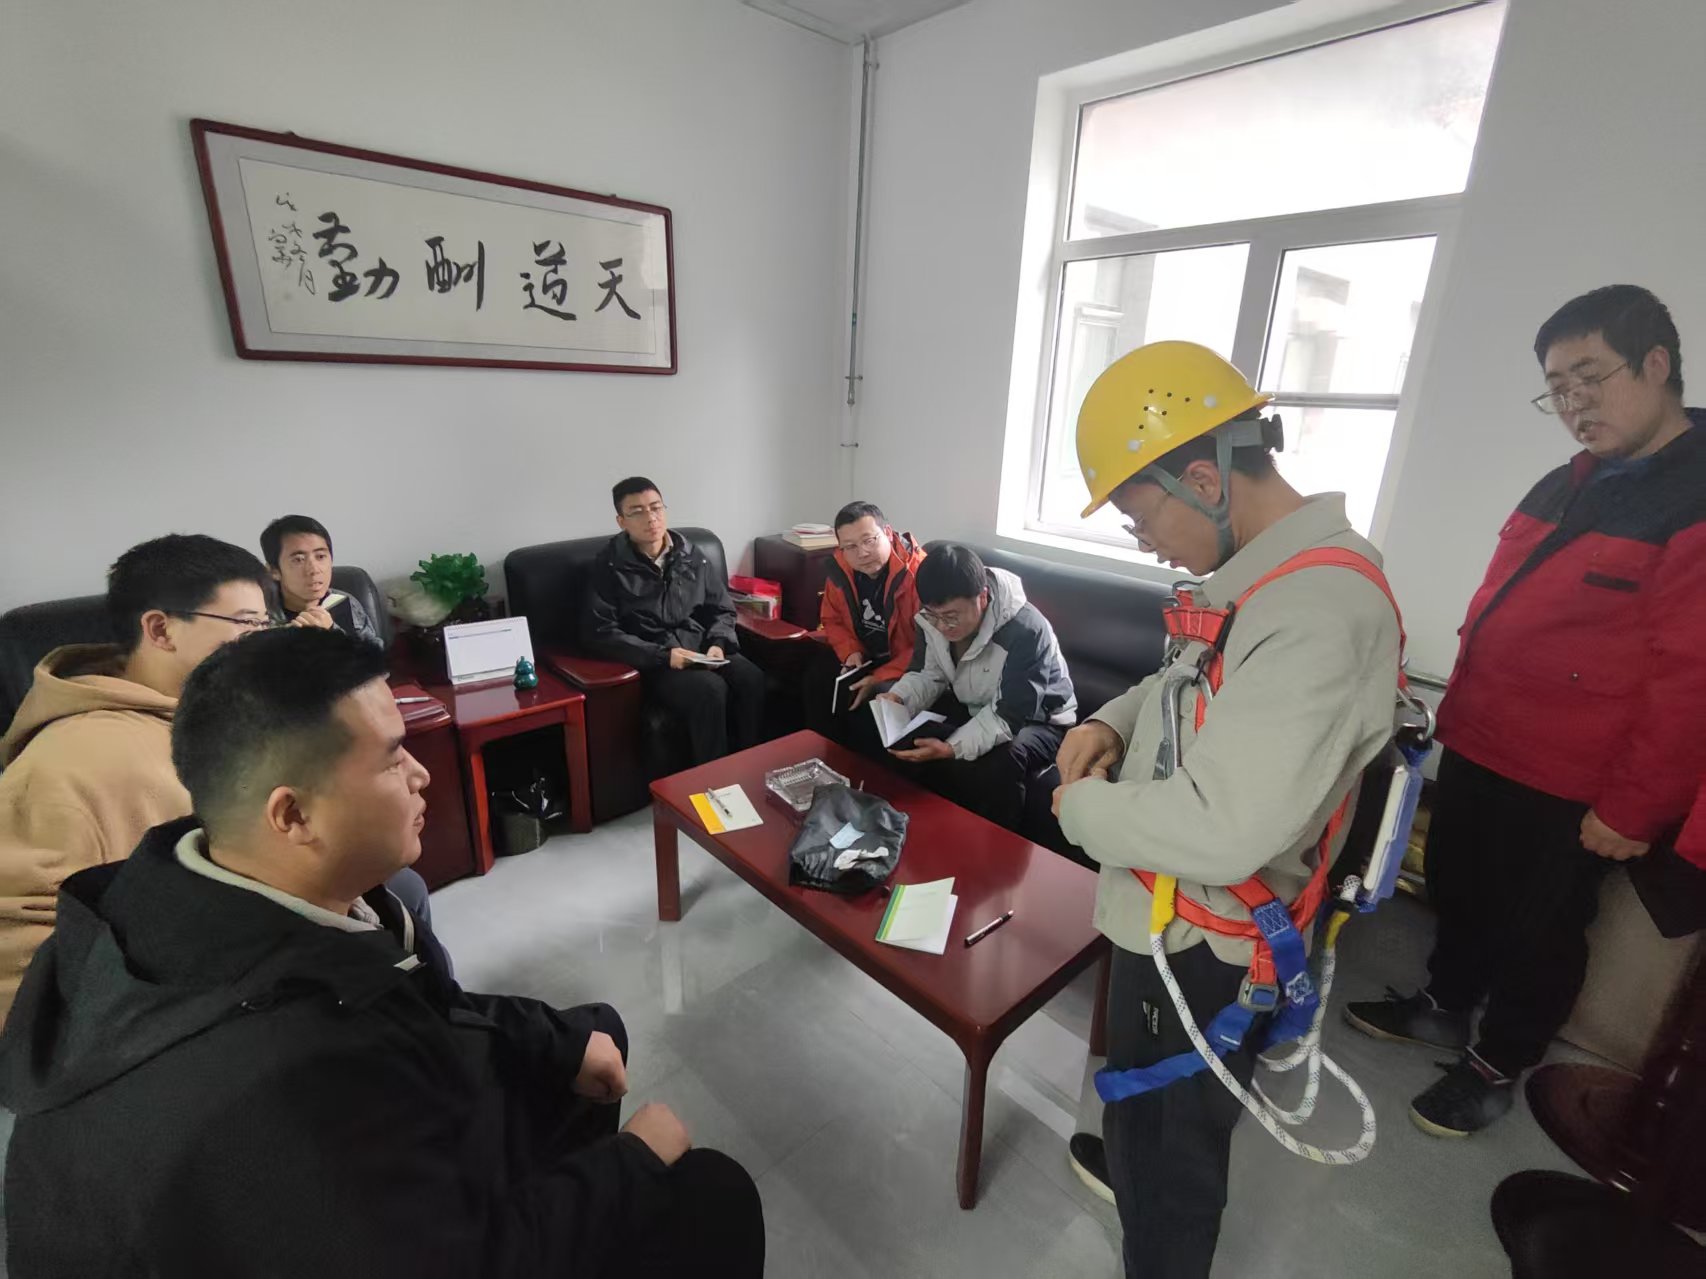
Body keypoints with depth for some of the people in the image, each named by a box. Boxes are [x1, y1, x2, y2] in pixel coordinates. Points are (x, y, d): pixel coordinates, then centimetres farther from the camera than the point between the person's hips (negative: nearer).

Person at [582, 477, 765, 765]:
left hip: (703, 651, 4)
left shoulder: (691, 555, 11)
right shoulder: (610, 566, -2)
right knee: (711, 688, -33)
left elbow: (722, 609, 15)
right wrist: (662, 655, -17)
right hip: (654, 662, -4)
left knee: (751, 679, -26)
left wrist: (718, 644, -7)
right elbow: (599, 633, -9)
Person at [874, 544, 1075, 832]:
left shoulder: (1025, 631, -34)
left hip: (1035, 719, -6)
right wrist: (899, 699, -26)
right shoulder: (935, 618, -14)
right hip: (972, 706, 6)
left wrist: (952, 748, -47)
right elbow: (928, 674, -3)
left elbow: (1009, 716, -34)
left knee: (997, 769, -36)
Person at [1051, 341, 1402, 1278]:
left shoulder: (1318, 611, -32)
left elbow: (1221, 832, -37)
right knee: (1138, 1085, 35)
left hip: (1206, 941, -9)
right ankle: (1128, 1166, 63)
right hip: (1169, 911, 10)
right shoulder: (1266, 569, 0)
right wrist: (1114, 721, -3)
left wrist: (1084, 806, -20)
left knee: (1179, 1137, 17)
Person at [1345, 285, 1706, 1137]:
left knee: (1537, 931, 13)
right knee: (1457, 890, 22)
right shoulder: (1565, 487, 9)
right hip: (1478, 746, 7)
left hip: (1570, 784, -7)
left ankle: (1497, 1066, 34)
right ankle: (1444, 1007, 44)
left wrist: (1633, 806, -15)